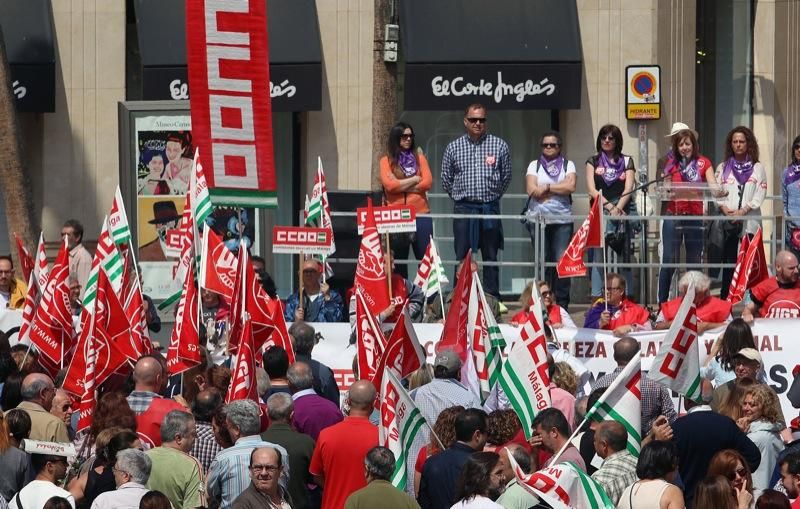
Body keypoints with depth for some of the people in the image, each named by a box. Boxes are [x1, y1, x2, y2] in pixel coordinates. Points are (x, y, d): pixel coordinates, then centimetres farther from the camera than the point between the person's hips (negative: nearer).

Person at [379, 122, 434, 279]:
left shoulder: (419, 157, 10)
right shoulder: (387, 161, 5)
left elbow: (428, 182, -1)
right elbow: (389, 185, -10)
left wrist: (401, 186, -8)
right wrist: (415, 179, -6)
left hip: (421, 214, 1)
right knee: (400, 259, 5)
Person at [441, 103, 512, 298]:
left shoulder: (499, 146, 3)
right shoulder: (454, 148, 5)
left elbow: (506, 176, 11)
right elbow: (446, 179, 13)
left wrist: (493, 195, 12)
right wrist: (460, 196, 12)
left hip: (490, 208, 0)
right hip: (463, 208, 0)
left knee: (490, 256, 4)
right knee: (462, 257, 2)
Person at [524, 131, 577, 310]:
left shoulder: (568, 165, 11)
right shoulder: (534, 165, 13)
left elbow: (570, 186, -6)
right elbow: (531, 190, -1)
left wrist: (547, 188, -6)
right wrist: (559, 190, -3)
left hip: (562, 219, -1)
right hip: (538, 219, 1)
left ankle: (562, 302, -1)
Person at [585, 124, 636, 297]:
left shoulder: (627, 162, 14)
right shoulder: (593, 162, 15)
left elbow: (628, 189, 3)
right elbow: (592, 190, 3)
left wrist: (618, 208, -14)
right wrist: (609, 206, -12)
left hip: (623, 212, 0)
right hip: (599, 212, 0)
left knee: (625, 256, -3)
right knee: (598, 255, -10)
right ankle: (597, 297, -14)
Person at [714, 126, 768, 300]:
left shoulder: (757, 168, 9)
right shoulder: (723, 168, 15)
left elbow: (760, 194, 0)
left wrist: (743, 211, -13)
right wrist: (724, 208, -11)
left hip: (750, 221, -1)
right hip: (728, 221, 1)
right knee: (728, 262, -2)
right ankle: (724, 298, -1)